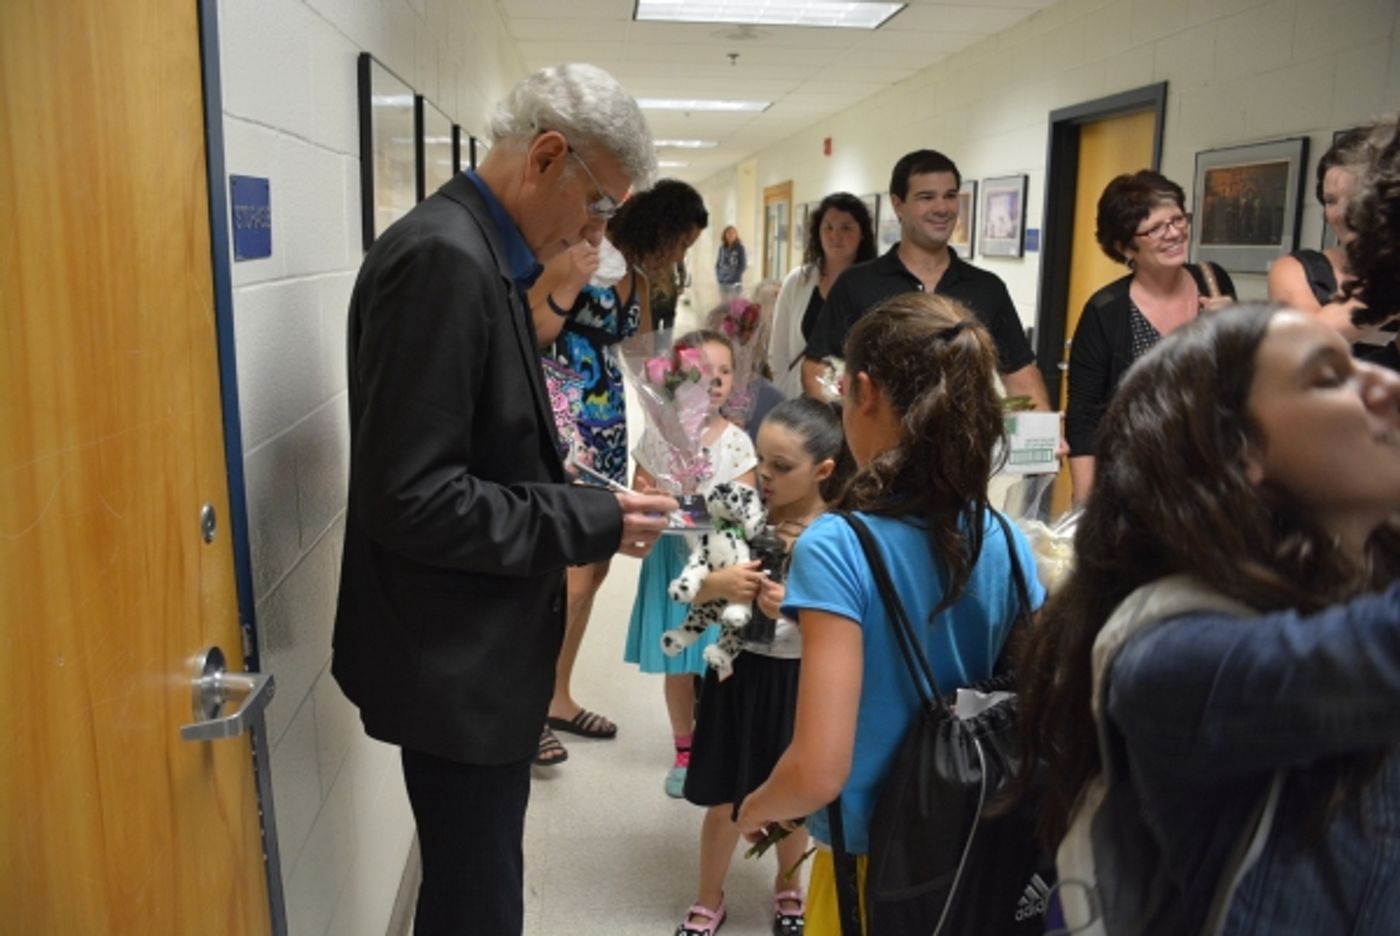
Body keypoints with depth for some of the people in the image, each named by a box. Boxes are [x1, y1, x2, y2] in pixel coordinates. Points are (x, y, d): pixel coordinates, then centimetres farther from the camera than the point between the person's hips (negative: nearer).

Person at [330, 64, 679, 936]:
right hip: (455, 663, -10)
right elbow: (409, 498, -27)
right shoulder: (444, 257, -23)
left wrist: (590, 505, 5)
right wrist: (595, 521, -19)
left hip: (477, 648, 10)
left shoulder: (477, 251, 8)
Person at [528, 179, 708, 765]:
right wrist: (569, 285, -30)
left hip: (609, 435, 8)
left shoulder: (638, 279, 12)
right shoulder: (578, 257, -12)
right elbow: (528, 333, -19)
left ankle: (558, 698, 28)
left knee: (591, 573, 12)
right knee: (569, 580, -6)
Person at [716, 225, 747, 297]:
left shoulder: (739, 248, -5)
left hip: (735, 283, -5)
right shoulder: (722, 248, 9)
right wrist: (718, 275, 2)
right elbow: (718, 263, 16)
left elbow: (743, 265, -8)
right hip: (722, 282, 5)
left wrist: (734, 276, -12)